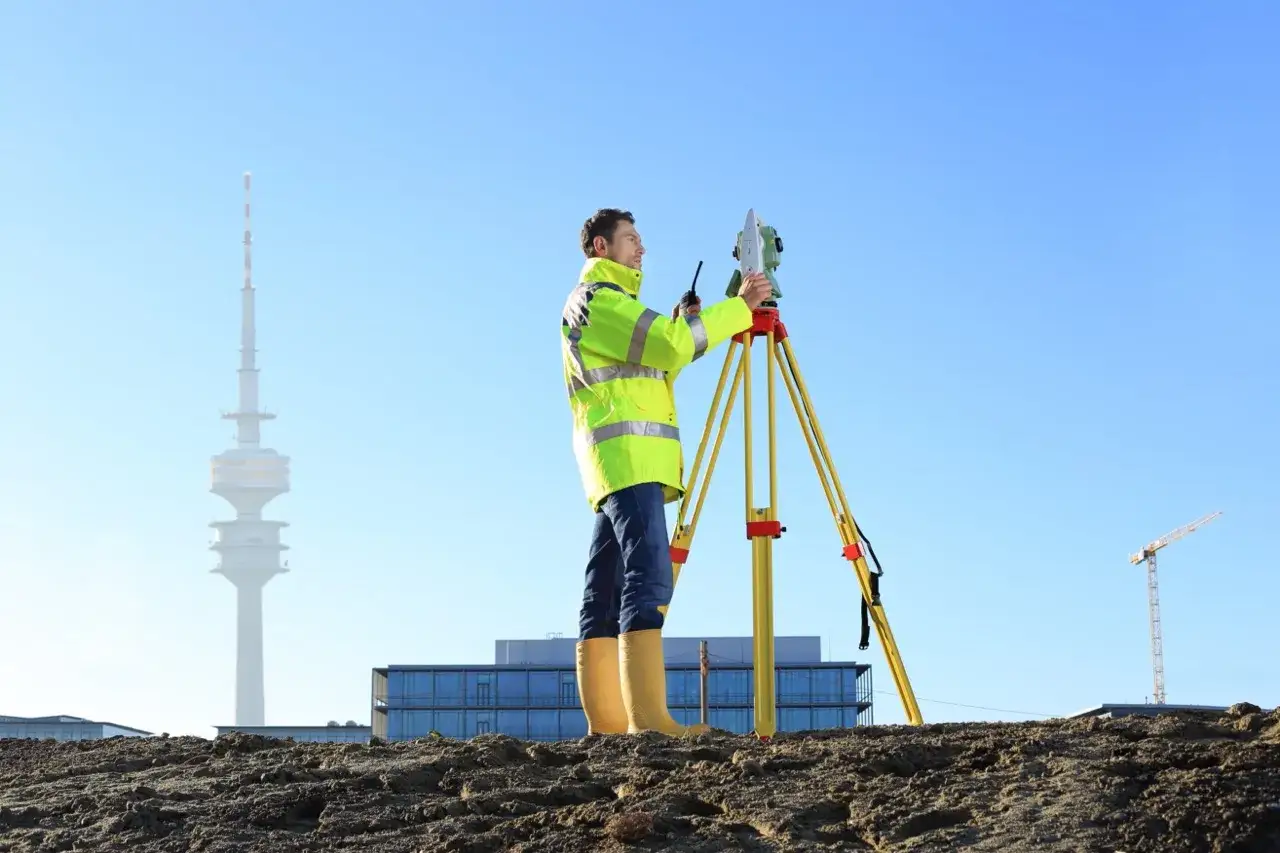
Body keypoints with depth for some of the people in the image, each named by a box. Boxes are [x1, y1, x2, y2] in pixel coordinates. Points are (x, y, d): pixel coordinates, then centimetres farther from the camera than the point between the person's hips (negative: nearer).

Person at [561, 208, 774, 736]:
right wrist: (739, 307, -10)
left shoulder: (609, 302, 28)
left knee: (607, 589, 5)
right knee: (648, 577, -20)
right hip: (628, 455, -11)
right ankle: (648, 715, -30)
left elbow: (657, 365, 27)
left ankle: (606, 719, 3)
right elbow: (669, 347, -16)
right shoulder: (597, 298, -4)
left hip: (621, 464, 11)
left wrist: (679, 325, 13)